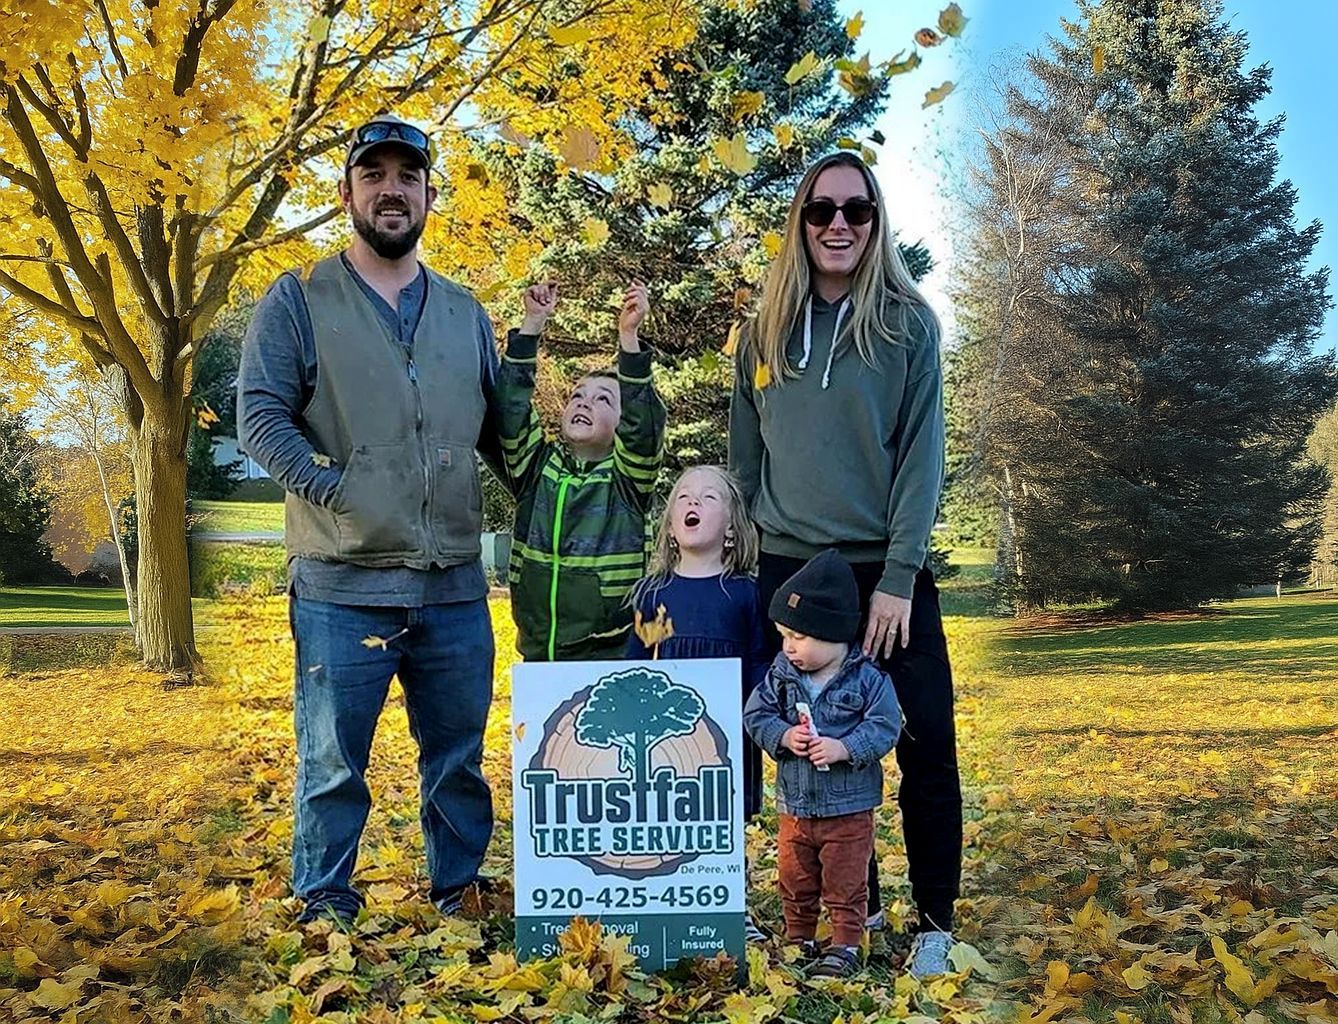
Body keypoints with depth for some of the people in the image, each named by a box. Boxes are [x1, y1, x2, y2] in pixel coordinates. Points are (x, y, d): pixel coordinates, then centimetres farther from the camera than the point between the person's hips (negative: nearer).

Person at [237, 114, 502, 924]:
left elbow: (498, 430, 20)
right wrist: (336, 490, -15)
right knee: (333, 767, 6)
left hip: (455, 588, 4)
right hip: (342, 588, -4)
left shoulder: (464, 312, 15)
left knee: (459, 761, 14)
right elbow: (260, 415, -7)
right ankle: (324, 914, 22)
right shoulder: (299, 301, 2)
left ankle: (460, 901, 30)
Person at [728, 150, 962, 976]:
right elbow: (744, 459, 12)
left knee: (927, 747, -3)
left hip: (888, 570, -2)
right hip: (791, 571, 3)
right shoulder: (766, 333, 9)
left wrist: (899, 577, -12)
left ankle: (936, 921, 14)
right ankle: (856, 909, 24)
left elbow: (921, 457, -5)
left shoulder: (908, 325, 0)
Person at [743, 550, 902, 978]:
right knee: (795, 884, 18)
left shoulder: (868, 679, -13)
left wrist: (844, 748, -27)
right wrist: (783, 736, -19)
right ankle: (798, 941, 35)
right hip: (794, 806, 4)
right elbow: (756, 715, -1)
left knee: (845, 886, 8)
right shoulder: (780, 674, -3)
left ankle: (845, 947, 23)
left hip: (849, 809, -4)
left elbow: (885, 726, -14)